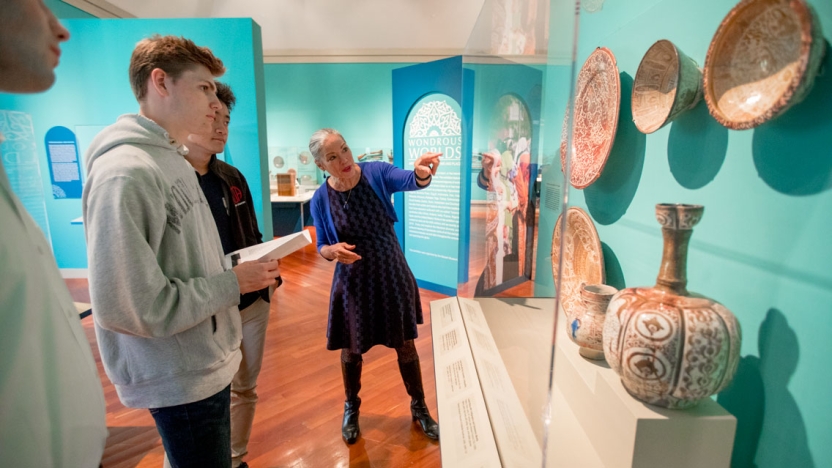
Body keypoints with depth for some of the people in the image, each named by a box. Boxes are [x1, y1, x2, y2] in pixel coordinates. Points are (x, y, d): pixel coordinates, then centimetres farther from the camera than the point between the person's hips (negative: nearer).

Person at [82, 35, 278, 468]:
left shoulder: (173, 160, 8)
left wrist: (238, 267, -1)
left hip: (208, 361, 9)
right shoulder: (126, 174, -23)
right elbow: (127, 306, -26)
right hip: (181, 379, -9)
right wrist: (233, 283, -19)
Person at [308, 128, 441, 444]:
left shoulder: (376, 173, -12)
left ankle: (419, 407, 37)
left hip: (392, 274, 0)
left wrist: (422, 173, -54)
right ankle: (351, 408, 44)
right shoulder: (320, 200, -9)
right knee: (351, 349, 16)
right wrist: (333, 250, -23)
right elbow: (322, 247, 0)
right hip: (352, 281, 1)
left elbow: (410, 181, -31)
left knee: (406, 345, 12)